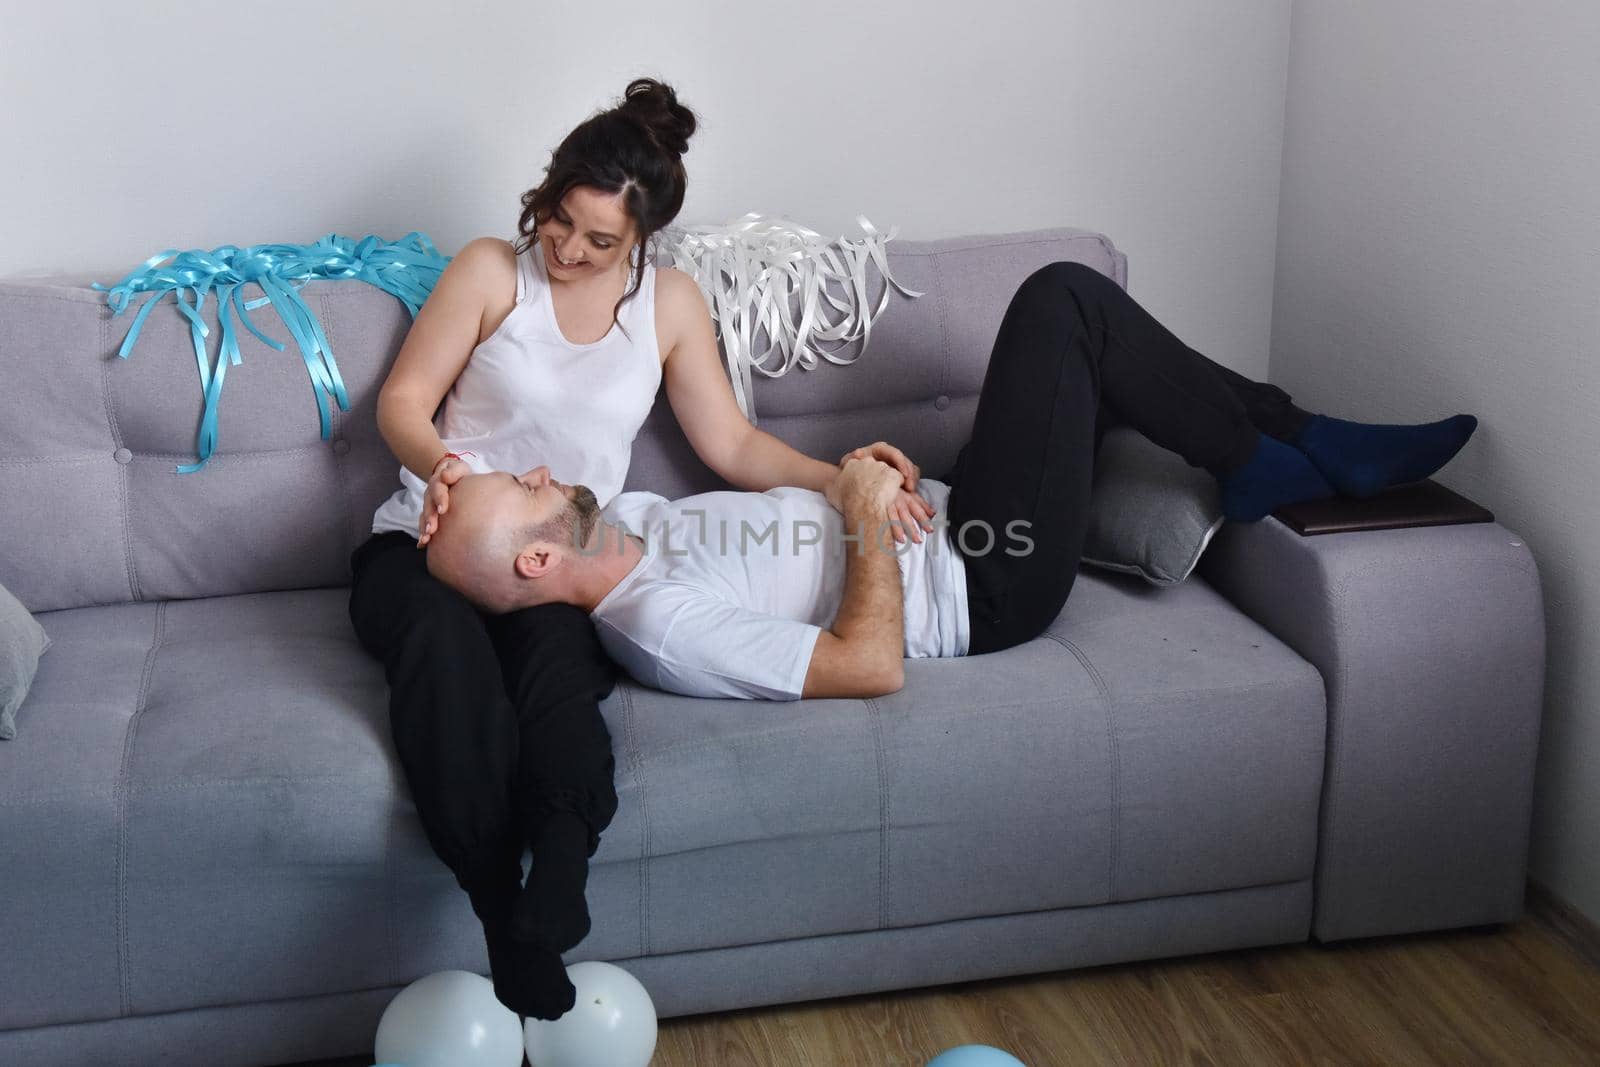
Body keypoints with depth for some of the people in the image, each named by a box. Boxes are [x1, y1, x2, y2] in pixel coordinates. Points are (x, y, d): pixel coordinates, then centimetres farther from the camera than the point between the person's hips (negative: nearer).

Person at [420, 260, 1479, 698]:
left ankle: (1289, 444, 16)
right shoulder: (667, 629, -30)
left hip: (939, 518, 9)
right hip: (985, 582, -9)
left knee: (1068, 300, 8)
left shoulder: (623, 521, -1)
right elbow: (873, 664, -32)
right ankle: (1286, 455, 6)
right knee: (1064, 303, -12)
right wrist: (868, 513, -22)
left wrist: (849, 481, -1)